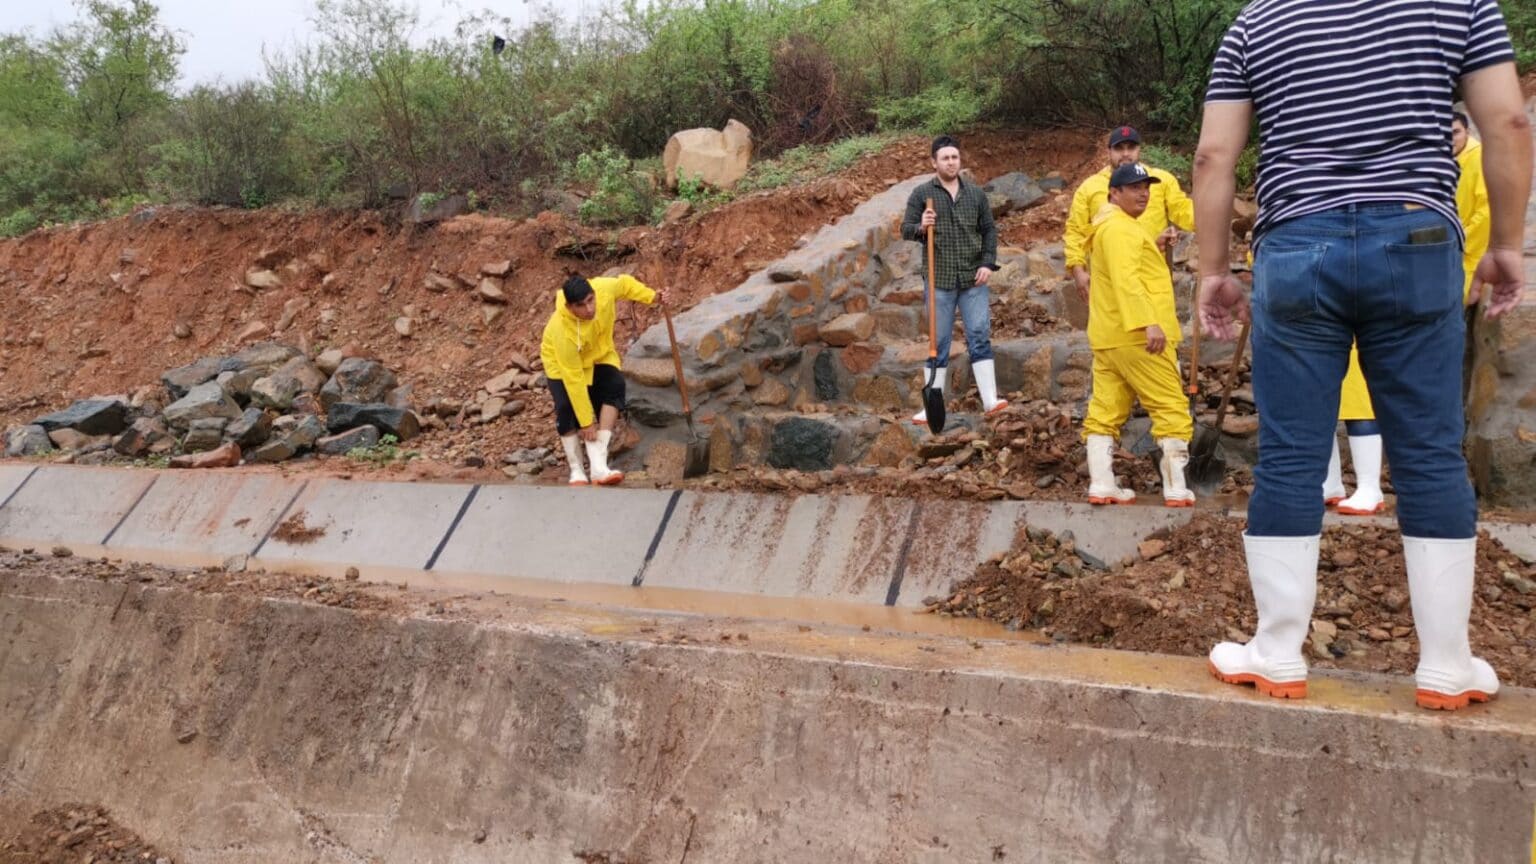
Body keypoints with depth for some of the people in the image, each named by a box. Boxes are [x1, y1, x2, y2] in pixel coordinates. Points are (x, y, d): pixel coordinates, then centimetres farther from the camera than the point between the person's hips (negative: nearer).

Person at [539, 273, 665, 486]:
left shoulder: (604, 289, -33)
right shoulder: (563, 331, -41)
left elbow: (625, 283, -6)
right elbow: (574, 379, -35)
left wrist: (652, 297, -17)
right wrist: (587, 422, -30)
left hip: (599, 354, 4)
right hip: (563, 363, -4)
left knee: (615, 385, -23)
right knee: (567, 408, -25)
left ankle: (599, 465, -27)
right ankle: (576, 471, -5)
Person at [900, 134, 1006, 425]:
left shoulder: (976, 193, 9)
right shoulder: (921, 194, 2)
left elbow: (989, 229, 13)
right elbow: (905, 229, 1)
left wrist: (988, 263, 0)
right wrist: (921, 227, -22)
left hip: (974, 280, 2)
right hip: (940, 281, -1)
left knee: (980, 337, -3)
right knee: (939, 343, 4)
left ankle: (990, 400, -2)